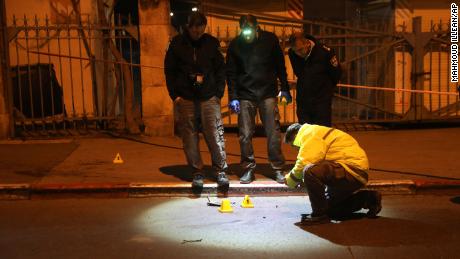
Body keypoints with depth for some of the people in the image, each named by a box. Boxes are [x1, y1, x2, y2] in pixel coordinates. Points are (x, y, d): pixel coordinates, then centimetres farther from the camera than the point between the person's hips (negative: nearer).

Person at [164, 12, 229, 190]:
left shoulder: (211, 43, 5)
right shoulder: (177, 44, 4)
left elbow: (221, 69, 10)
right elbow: (169, 70, 8)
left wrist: (219, 93, 1)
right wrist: (174, 95, 1)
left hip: (209, 98, 0)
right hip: (186, 98, 0)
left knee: (215, 135, -6)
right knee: (190, 137, 1)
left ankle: (221, 171, 2)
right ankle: (197, 172, 10)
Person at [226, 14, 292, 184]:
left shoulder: (270, 39, -2)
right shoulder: (235, 45, -2)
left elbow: (280, 65, 8)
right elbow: (231, 73, 2)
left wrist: (285, 88, 7)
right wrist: (233, 97, -5)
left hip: (268, 93, 0)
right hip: (245, 95, 0)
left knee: (273, 133, 0)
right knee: (245, 134, 1)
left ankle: (278, 168, 9)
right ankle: (248, 169, 12)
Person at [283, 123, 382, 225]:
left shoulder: (310, 134, -8)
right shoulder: (317, 133, 26)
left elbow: (305, 162, -21)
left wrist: (291, 179, -4)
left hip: (352, 171, -11)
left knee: (310, 172, -29)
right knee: (329, 208, 20)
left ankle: (319, 214, -17)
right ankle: (368, 198, 22)